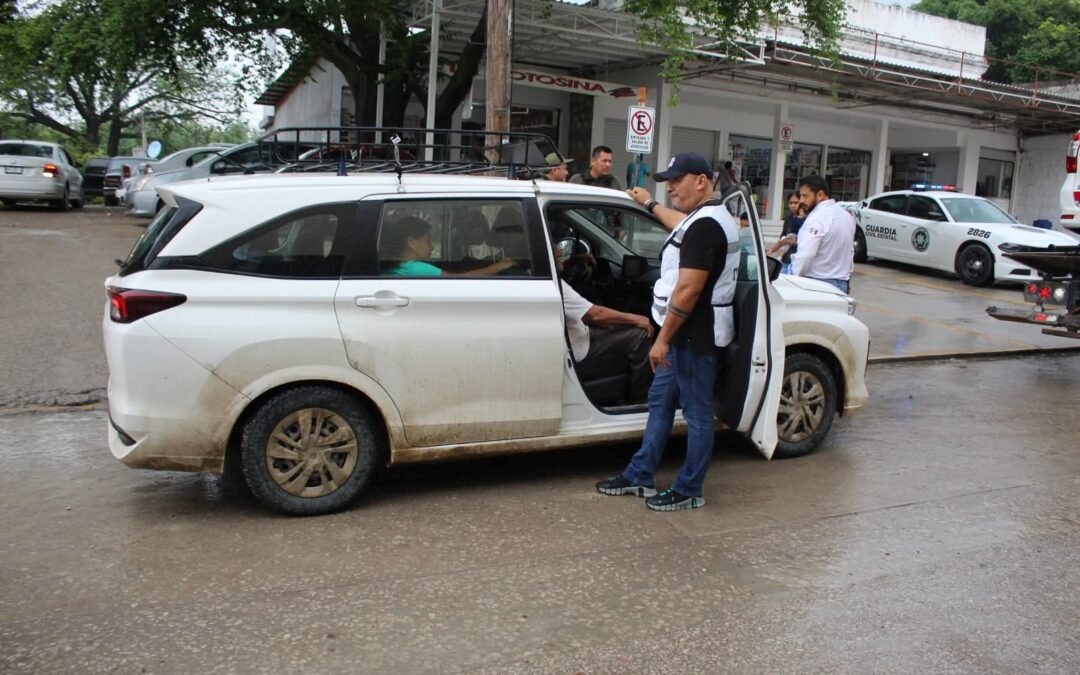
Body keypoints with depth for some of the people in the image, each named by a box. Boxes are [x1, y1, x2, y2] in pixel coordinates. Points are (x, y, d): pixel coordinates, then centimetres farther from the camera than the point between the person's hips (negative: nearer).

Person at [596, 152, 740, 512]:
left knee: (697, 411, 2)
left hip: (694, 333, -11)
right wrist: (649, 205, 49)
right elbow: (682, 228, 38)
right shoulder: (706, 219, 12)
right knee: (660, 401, 16)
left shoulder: (705, 225, -22)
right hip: (685, 332, 11)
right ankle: (639, 476, 27)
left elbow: (688, 290, -26)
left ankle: (689, 491, 14)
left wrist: (662, 339, -22)